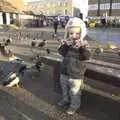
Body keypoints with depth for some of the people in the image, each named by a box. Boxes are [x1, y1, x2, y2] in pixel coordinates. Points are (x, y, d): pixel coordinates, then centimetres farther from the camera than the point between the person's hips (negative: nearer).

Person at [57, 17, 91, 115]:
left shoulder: (84, 44, -13)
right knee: (64, 86, 24)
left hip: (76, 73, -5)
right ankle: (65, 99, 48)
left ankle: (75, 105, 29)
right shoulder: (67, 43, -2)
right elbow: (61, 52, -12)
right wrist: (64, 45, -29)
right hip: (65, 70, 5)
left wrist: (82, 47, -40)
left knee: (75, 90, 8)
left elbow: (87, 56, -24)